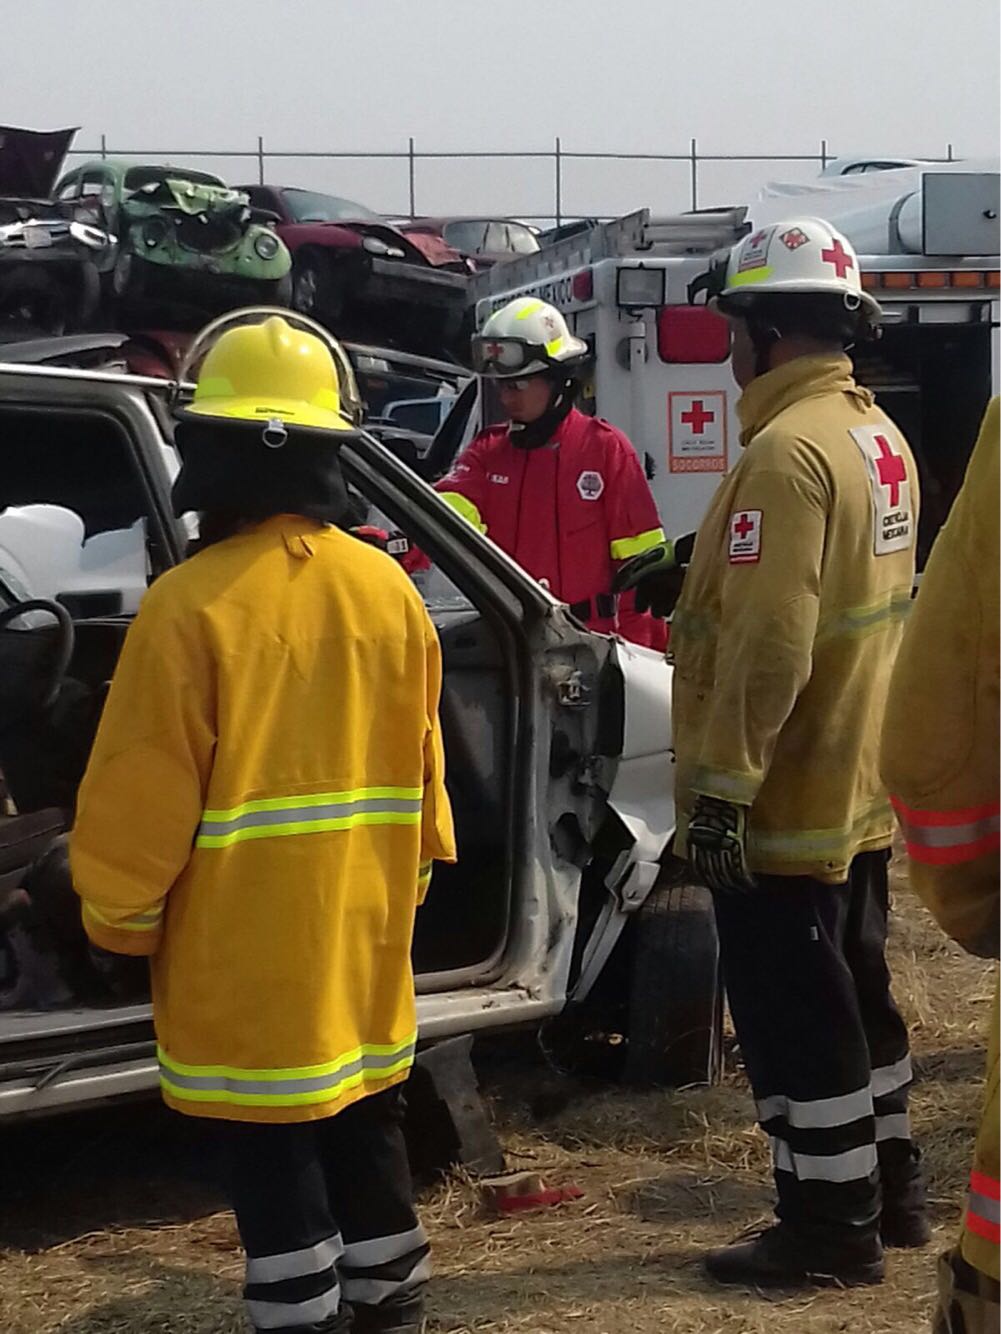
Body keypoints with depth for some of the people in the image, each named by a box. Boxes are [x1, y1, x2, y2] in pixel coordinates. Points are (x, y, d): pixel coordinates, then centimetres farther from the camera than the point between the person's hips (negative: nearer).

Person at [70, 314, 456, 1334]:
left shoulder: (193, 602, -17)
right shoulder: (387, 587, 1)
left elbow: (142, 791, -13)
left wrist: (119, 916, 0)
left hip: (244, 945, -6)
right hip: (359, 931, 6)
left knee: (273, 1156, 2)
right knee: (365, 1131, 19)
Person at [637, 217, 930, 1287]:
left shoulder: (788, 449, -21)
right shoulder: (878, 438, 10)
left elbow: (766, 644, -27)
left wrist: (720, 787, -24)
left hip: (785, 802, -10)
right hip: (857, 786, 10)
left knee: (789, 1010, 1)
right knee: (852, 989, 19)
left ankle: (829, 1224, 10)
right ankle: (886, 1189, 30)